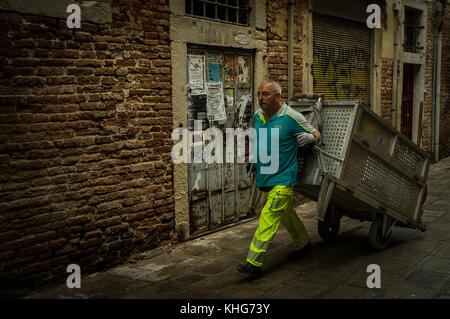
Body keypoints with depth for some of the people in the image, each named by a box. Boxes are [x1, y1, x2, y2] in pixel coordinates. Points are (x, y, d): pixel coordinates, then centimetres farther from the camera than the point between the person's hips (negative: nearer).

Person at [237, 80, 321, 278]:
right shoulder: (257, 116, 5)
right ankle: (304, 243, 44)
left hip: (282, 179, -7)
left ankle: (254, 263, -13)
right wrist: (254, 154, 10)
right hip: (264, 178, 8)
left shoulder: (291, 117, -14)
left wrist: (310, 137, -27)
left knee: (269, 218, -13)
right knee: (286, 214, 22)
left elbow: (316, 134, -5)